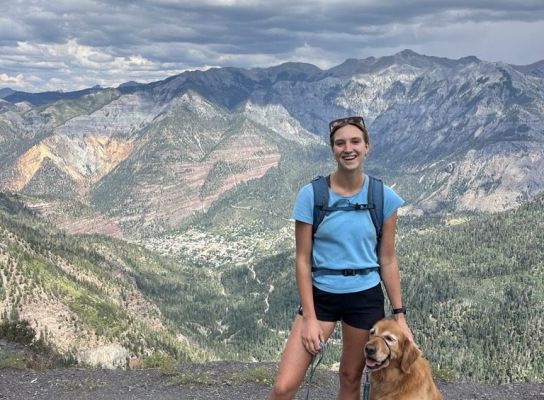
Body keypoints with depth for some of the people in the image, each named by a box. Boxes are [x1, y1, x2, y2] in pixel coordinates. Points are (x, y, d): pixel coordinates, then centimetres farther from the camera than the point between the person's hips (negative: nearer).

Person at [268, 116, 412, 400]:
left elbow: (388, 261, 2)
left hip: (366, 298, 1)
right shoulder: (311, 195, -9)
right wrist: (310, 318, -9)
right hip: (321, 295, -1)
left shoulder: (384, 197, -4)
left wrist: (399, 315, 2)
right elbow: (303, 260, -6)